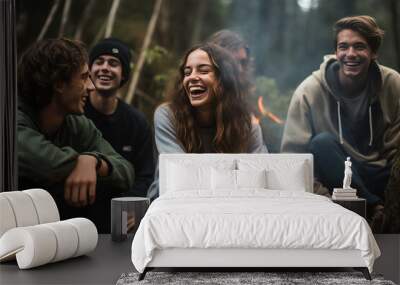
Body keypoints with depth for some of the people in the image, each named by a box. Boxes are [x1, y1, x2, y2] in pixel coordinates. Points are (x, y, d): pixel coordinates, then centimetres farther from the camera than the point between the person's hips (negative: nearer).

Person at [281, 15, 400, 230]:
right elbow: (293, 153, -10)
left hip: (382, 177, 0)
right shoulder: (310, 91, -9)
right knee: (322, 142, -31)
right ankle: (375, 208, -24)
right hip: (337, 177, 1)